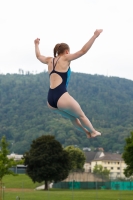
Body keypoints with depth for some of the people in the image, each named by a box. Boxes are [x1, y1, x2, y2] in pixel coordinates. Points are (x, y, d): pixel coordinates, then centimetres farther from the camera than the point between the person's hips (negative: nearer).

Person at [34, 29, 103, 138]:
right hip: (61, 97, -7)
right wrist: (95, 36, -5)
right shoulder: (65, 58, 2)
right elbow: (83, 51, -6)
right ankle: (93, 132, 33)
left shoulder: (50, 60, 19)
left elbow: (38, 55, 40)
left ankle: (87, 132, 38)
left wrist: (36, 44, 58)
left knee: (72, 117, 26)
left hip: (50, 100, 7)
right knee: (81, 115, 17)